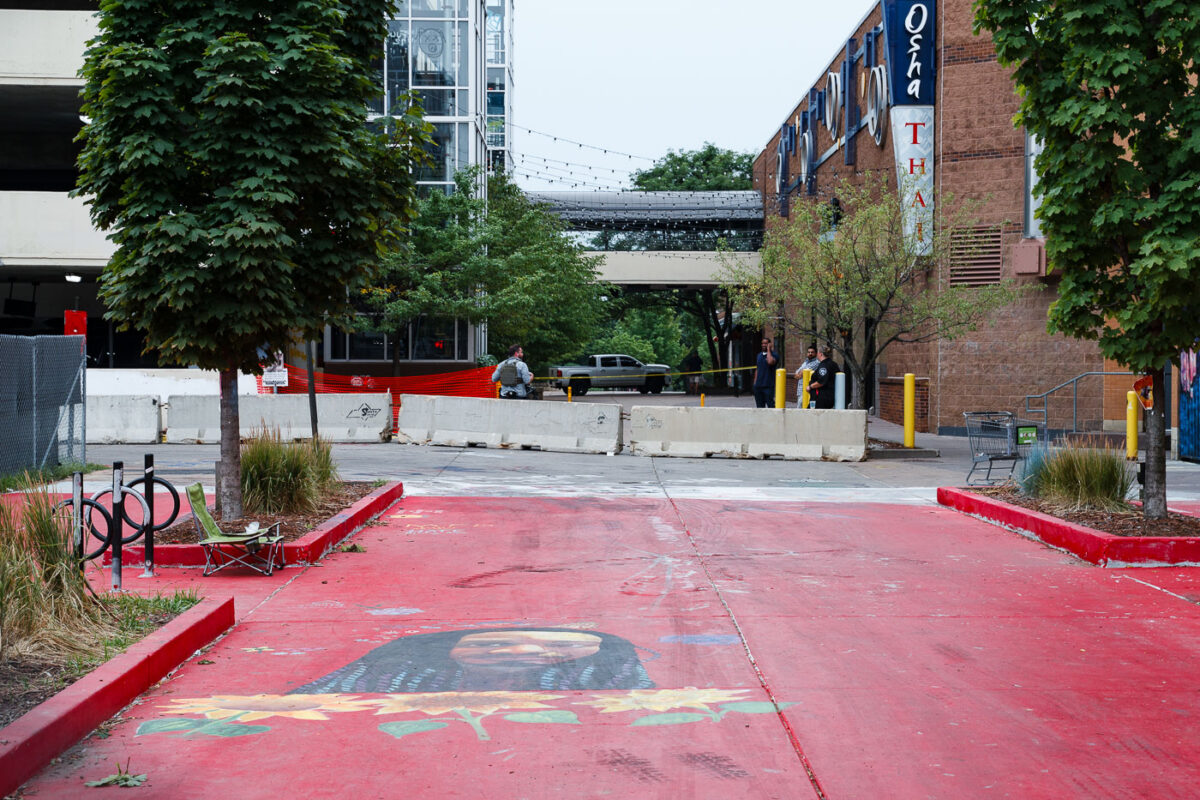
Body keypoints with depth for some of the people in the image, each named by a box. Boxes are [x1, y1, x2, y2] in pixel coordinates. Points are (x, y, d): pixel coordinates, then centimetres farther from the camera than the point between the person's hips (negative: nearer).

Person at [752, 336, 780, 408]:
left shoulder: (773, 355, -4)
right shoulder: (759, 355, 16)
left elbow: (770, 362, -28)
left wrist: (769, 350, -16)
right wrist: (755, 382, 15)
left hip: (768, 386, -6)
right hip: (758, 385, 6)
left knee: (770, 405, -9)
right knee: (760, 406, 9)